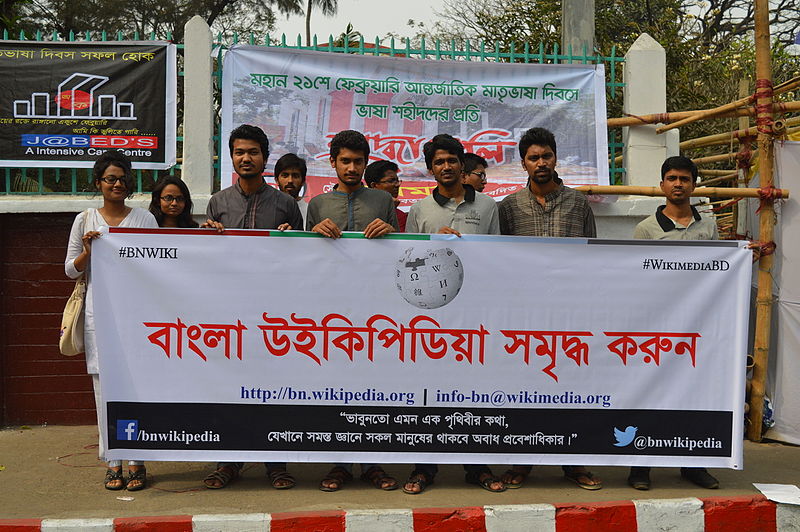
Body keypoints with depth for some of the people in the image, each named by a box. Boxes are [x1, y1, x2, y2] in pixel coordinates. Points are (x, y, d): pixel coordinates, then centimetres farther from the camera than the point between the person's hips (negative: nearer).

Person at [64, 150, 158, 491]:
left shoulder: (144, 219, 7)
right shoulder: (85, 220, 9)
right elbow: (71, 271, 10)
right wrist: (87, 252, -7)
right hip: (99, 312, 1)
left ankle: (136, 460, 5)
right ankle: (113, 461, 11)